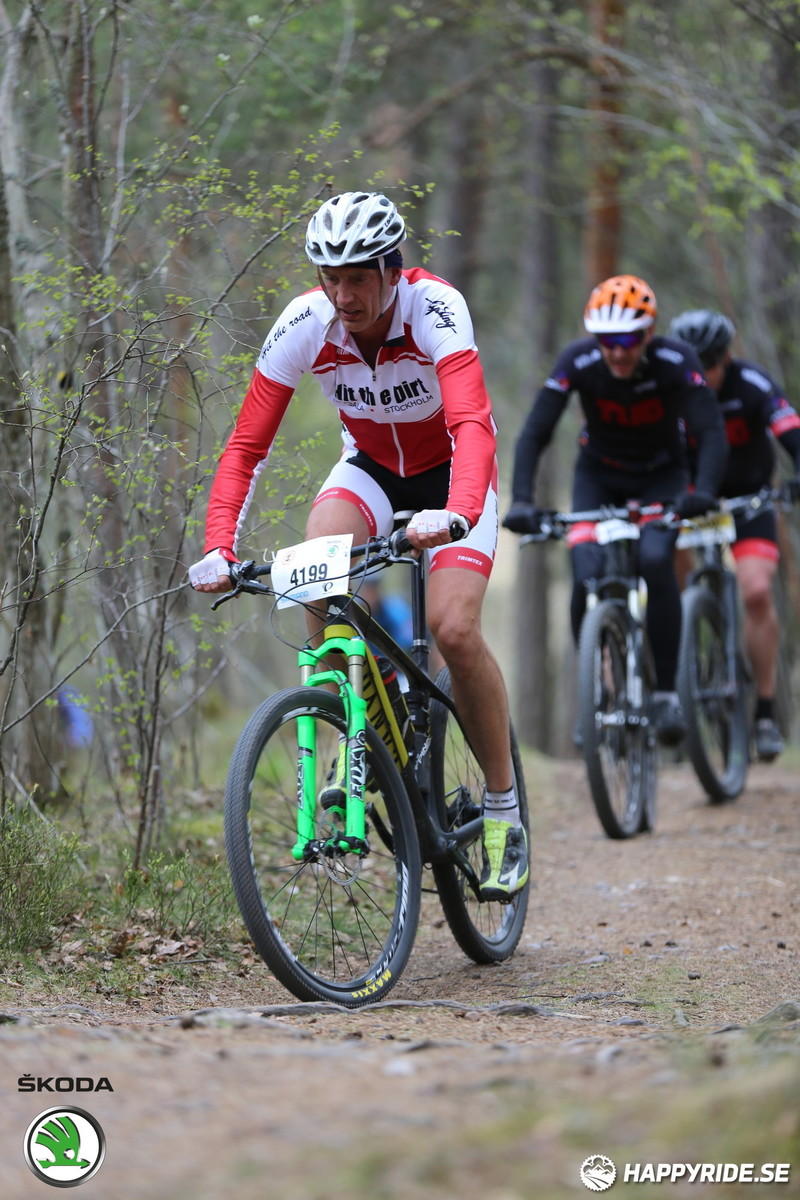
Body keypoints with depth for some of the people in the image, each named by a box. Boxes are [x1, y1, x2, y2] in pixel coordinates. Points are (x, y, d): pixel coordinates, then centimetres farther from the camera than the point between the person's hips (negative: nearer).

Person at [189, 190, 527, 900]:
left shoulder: (434, 308, -31)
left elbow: (473, 426, -44)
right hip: (371, 467, 3)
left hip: (450, 474, -3)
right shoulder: (304, 325, -22)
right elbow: (247, 446, -21)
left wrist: (454, 515, -63)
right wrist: (219, 549, -34)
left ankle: (504, 811, -4)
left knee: (454, 630, -22)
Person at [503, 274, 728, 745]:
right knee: (588, 576, -20)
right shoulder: (578, 362, -26)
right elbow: (535, 434, -27)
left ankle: (667, 693, -17)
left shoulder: (676, 361, -27)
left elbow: (712, 431, -33)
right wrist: (521, 501, -42)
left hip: (662, 475, -1)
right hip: (599, 476, 1)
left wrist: (704, 491, -52)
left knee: (656, 561, -28)